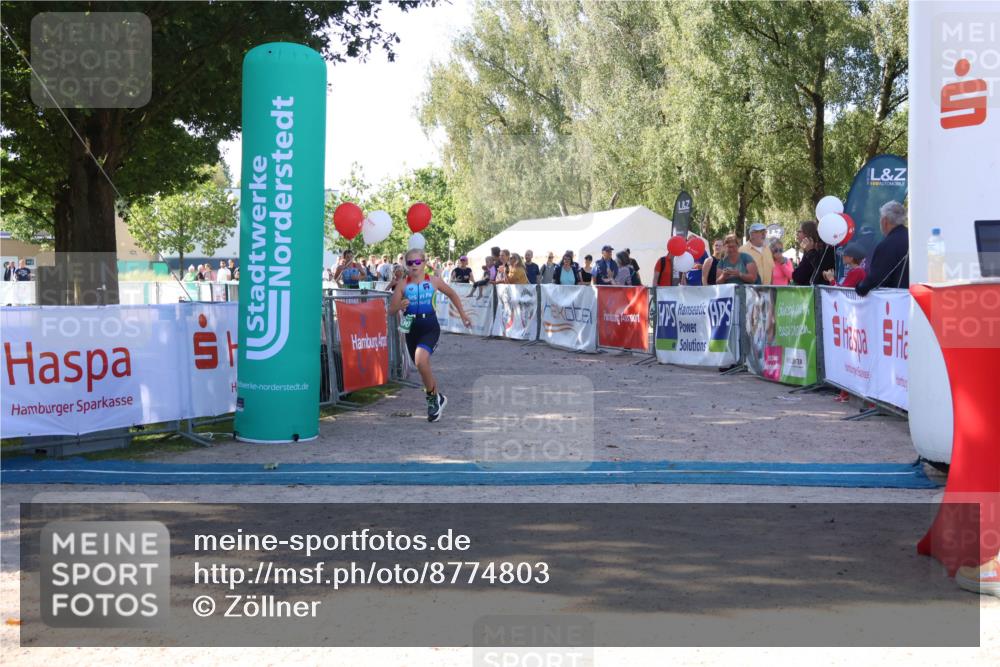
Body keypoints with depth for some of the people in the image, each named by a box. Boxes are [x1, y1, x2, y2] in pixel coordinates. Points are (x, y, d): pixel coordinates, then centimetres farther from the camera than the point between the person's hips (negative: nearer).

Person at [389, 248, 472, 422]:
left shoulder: (433, 281, -1)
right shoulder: (403, 284, 0)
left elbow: (452, 294, 16)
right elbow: (391, 311, 0)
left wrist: (463, 315, 20)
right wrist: (400, 306, -22)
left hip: (430, 327, -3)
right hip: (411, 329, 3)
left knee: (420, 360, -26)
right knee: (424, 368, 15)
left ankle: (433, 398, -5)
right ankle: (437, 398, 39)